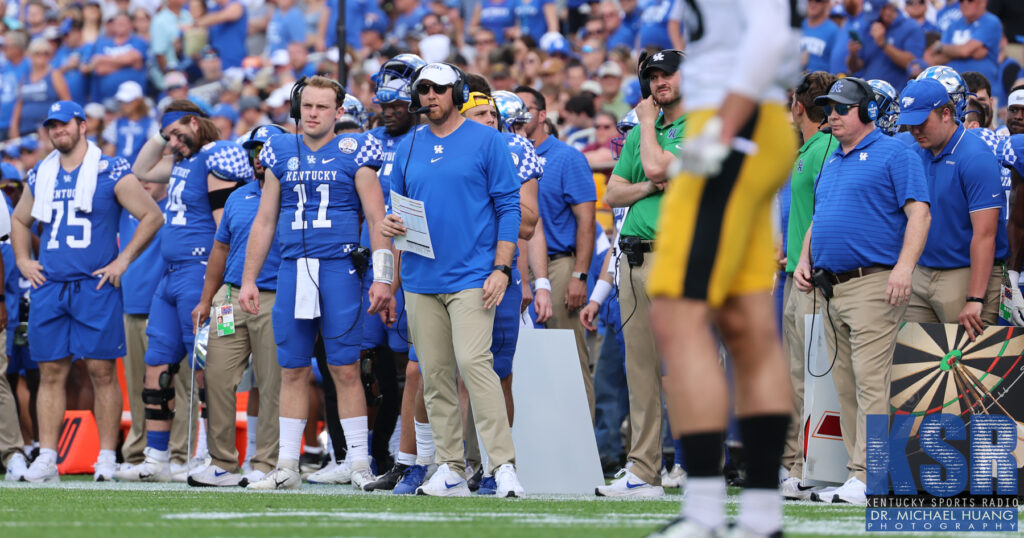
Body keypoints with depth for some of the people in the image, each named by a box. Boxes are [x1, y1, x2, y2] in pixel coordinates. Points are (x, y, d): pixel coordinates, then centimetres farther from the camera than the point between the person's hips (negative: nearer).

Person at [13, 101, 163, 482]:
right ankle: (46, 459, 4)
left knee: (102, 372, -3)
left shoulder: (111, 173, -2)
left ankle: (107, 460, 1)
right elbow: (20, 220, 30)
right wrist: (23, 260, 15)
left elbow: (151, 216, -1)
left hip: (95, 285, -4)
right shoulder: (40, 176, 13)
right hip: (49, 286, 4)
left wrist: (123, 260, -4)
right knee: (51, 373, 3)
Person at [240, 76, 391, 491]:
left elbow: (377, 219, -2)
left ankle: (359, 464, 2)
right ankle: (287, 467, 11)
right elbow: (265, 221, 16)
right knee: (293, 371, 6)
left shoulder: (353, 153, 0)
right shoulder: (282, 153, 12)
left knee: (345, 369, -4)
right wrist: (248, 280, 13)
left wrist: (382, 278, -10)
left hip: (338, 269, -4)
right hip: (293, 269, 4)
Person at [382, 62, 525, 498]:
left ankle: (504, 466, -19)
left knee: (474, 361, -18)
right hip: (421, 278, 5)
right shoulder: (408, 149, 14)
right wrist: (390, 224, -4)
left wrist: (501, 268, -11)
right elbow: (397, 205, 21)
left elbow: (508, 207, -2)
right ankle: (450, 470, 10)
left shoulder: (486, 141, 0)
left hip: (472, 277, -5)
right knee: (435, 375, 5)